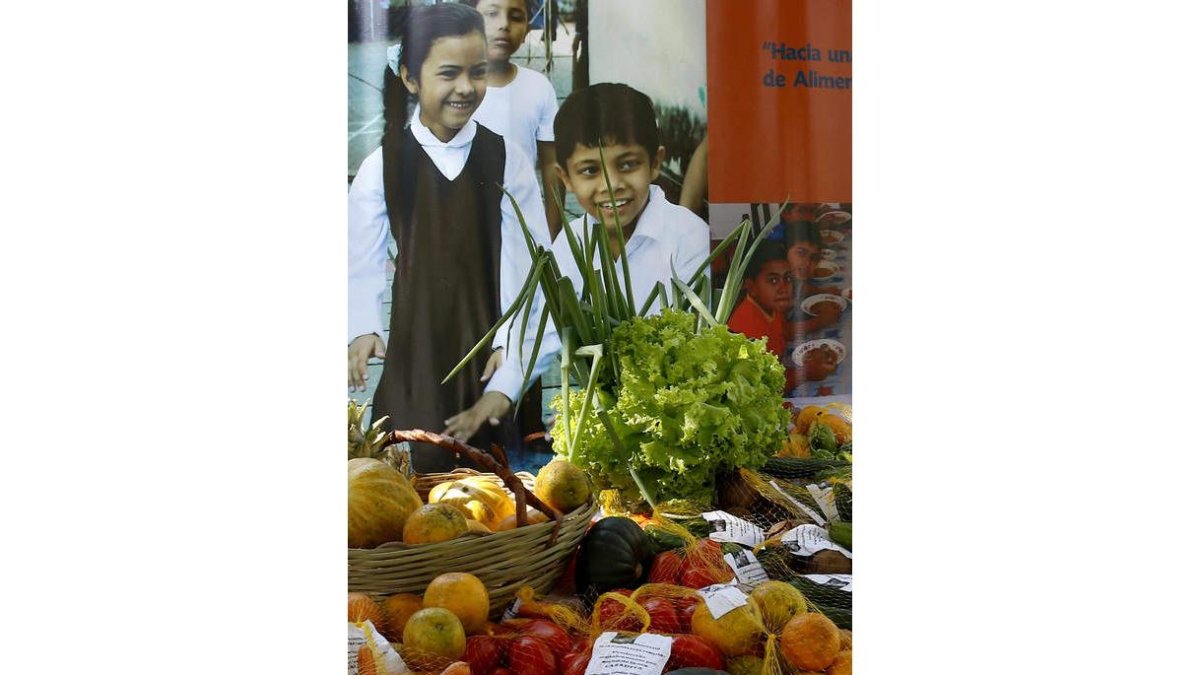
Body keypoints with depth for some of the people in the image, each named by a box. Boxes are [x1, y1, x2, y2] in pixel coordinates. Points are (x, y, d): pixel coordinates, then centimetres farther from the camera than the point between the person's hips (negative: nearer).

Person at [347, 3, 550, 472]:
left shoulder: (505, 160, -4)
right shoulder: (382, 167, -5)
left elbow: (528, 257, -4)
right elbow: (363, 262, -2)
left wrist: (511, 340, -8)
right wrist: (362, 331, -15)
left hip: (492, 350, 1)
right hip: (415, 350, 0)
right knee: (419, 470, 5)